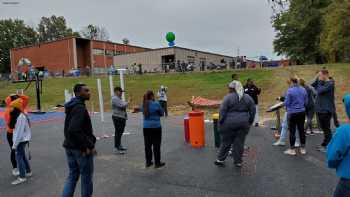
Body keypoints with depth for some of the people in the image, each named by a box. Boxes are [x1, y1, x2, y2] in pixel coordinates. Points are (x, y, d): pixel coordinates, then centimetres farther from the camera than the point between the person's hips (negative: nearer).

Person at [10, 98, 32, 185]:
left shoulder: (21, 117, -22)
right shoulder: (19, 115, 9)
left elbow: (19, 132, -23)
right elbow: (17, 130, 13)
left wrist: (15, 144, -19)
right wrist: (15, 142, 13)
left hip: (21, 140, -10)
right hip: (22, 139, 10)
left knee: (19, 157, -5)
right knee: (22, 156, 18)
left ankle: (22, 177, 1)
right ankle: (28, 172, 30)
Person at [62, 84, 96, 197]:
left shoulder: (72, 106, 11)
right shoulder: (80, 107, -20)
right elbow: (74, 130, -30)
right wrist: (90, 145, -24)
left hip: (69, 146, 9)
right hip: (81, 148, -9)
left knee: (72, 175, 17)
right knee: (86, 176, 9)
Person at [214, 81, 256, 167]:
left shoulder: (228, 97, -8)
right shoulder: (248, 97, 6)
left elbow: (222, 111, -10)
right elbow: (253, 111, 9)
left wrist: (221, 122, -1)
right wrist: (250, 122, 16)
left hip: (229, 123, -3)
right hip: (243, 123, 3)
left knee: (226, 142, 8)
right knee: (239, 143, 9)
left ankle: (220, 159, 17)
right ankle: (238, 161, 16)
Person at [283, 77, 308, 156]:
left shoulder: (290, 90, -14)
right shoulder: (303, 90, 4)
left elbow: (287, 103, -12)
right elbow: (306, 102, 9)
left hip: (292, 113, -6)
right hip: (302, 112, 6)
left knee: (292, 131, 1)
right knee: (301, 130, 12)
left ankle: (292, 149, 8)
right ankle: (303, 148, 21)